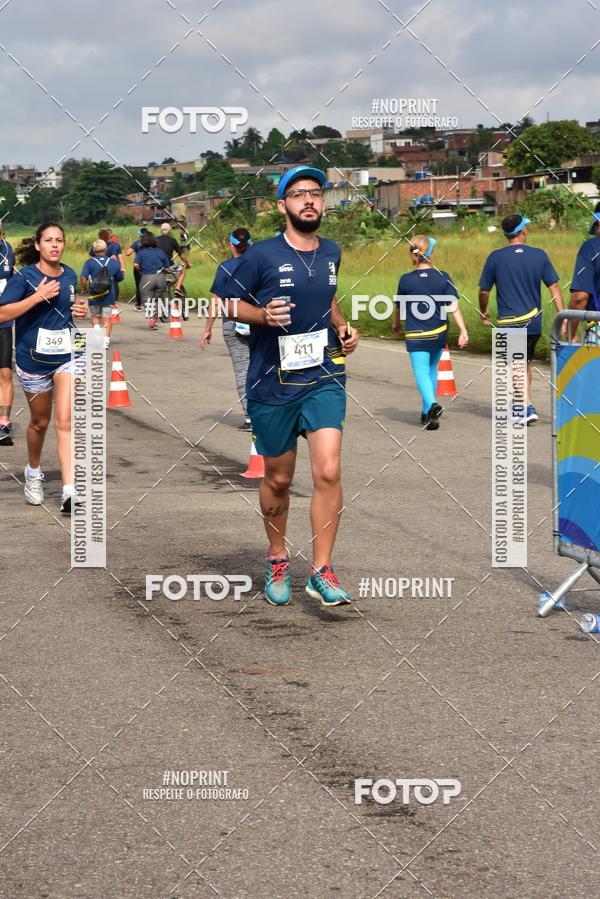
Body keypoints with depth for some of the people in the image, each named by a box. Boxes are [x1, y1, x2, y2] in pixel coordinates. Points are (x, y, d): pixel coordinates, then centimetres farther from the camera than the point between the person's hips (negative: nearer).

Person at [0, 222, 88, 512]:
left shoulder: (70, 275, 5)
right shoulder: (24, 277, -10)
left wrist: (80, 309, 4)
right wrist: (38, 296, -24)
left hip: (67, 357, 2)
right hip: (34, 360, -2)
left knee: (65, 422, -12)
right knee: (40, 422, 14)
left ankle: (70, 491, -18)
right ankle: (33, 472, 43)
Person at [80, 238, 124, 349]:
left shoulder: (89, 262, -3)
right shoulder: (114, 262, 4)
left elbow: (83, 278, -13)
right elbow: (120, 278, 13)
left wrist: (84, 288, 4)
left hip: (94, 295, -1)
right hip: (109, 295, 1)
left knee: (95, 316, 18)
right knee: (107, 318, 6)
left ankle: (97, 328, -8)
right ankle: (106, 340, -3)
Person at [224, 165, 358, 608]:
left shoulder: (331, 253, 8)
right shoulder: (261, 255, -6)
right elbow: (231, 304, 2)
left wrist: (343, 328, 8)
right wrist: (264, 315, -16)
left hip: (324, 377, 2)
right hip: (272, 384, -2)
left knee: (328, 472, -13)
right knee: (278, 479, 9)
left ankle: (322, 571, -5)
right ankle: (277, 560, 31)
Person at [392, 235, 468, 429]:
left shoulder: (406, 280, -7)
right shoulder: (443, 277, -5)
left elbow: (399, 307, 6)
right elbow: (453, 305, -9)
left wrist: (396, 324, 26)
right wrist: (463, 330, -7)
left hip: (416, 335, -3)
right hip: (439, 333, 3)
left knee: (421, 372, -5)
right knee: (432, 370, 20)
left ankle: (432, 405, -31)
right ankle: (427, 413, 30)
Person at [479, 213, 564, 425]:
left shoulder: (495, 258, -5)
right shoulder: (539, 255, -2)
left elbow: (484, 291, 1)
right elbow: (554, 288, -2)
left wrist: (483, 313, 19)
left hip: (509, 323, -3)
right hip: (533, 321, 3)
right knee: (526, 363, 19)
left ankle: (528, 407, -15)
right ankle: (524, 406, 27)